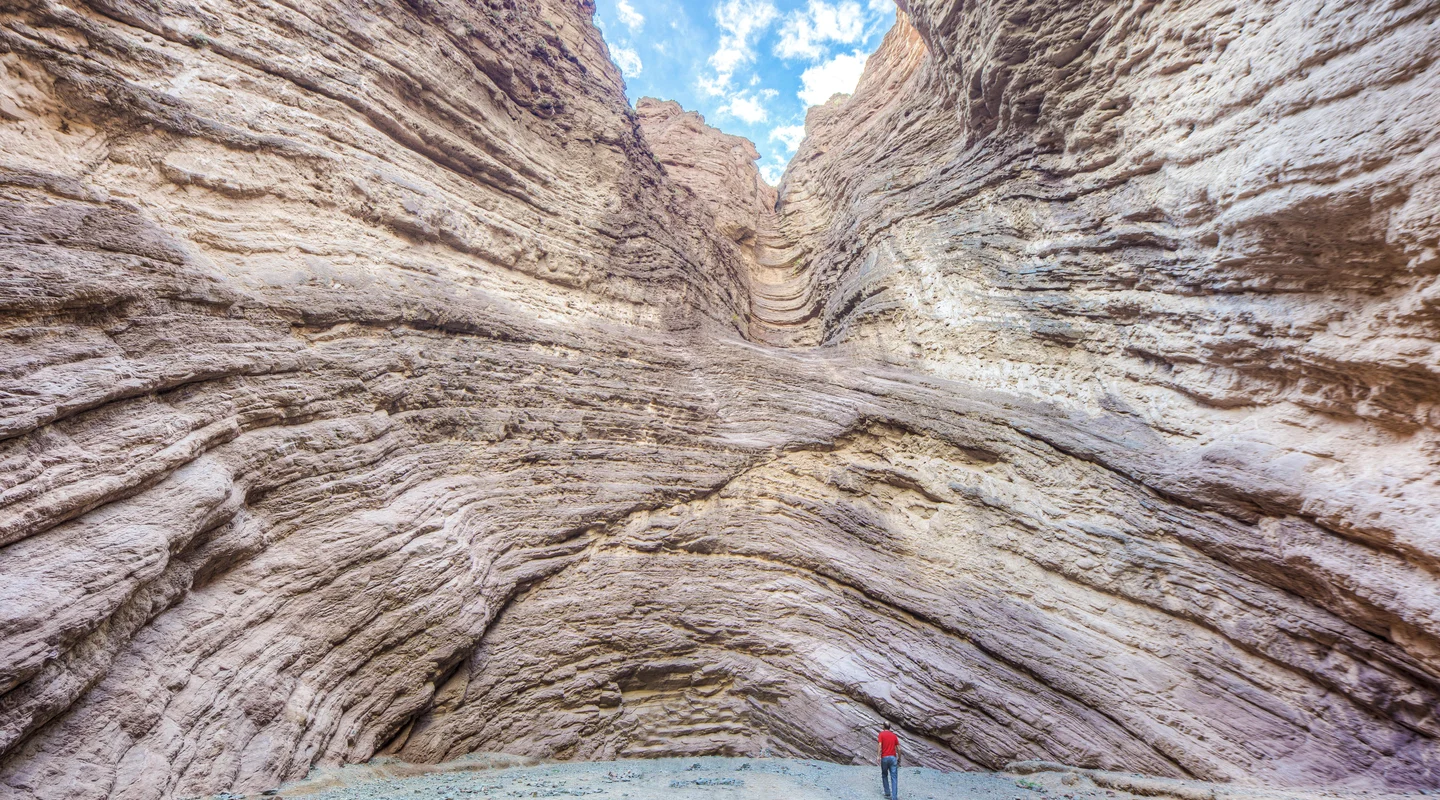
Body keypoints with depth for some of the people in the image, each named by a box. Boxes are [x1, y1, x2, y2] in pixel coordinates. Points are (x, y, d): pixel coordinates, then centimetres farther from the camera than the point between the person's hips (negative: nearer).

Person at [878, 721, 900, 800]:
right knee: (894, 778, -1)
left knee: (884, 775, 18)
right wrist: (899, 758, 18)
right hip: (893, 757, 2)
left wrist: (879, 756, -11)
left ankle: (887, 793, 19)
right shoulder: (894, 735, 11)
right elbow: (898, 748, 7)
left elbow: (880, 745, -10)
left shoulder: (882, 734, 3)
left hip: (884, 758, -2)